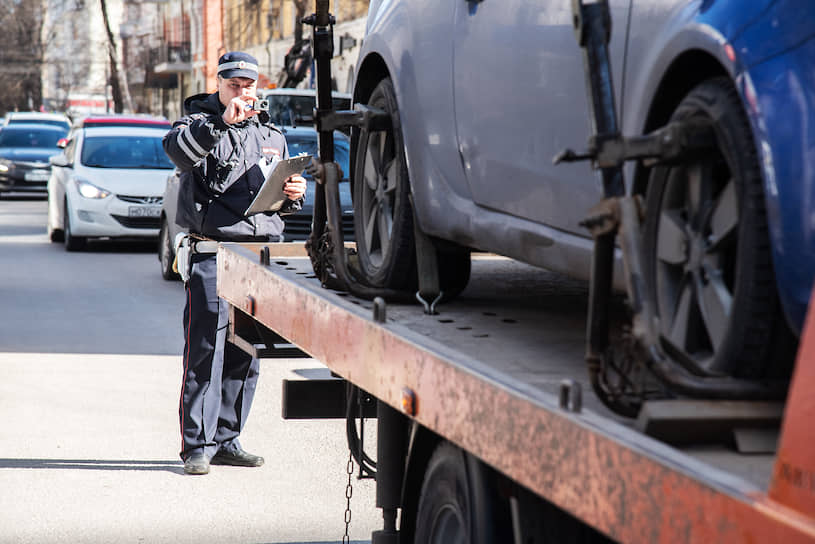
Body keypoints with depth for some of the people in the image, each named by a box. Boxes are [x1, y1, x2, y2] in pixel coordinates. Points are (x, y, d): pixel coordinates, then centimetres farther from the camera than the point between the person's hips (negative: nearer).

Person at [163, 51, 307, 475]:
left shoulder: (271, 135, 21)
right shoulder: (199, 122, 4)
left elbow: (285, 193, 30)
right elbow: (177, 148, -20)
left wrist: (295, 194, 7)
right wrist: (220, 123, -32)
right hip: (211, 249, -5)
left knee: (245, 353, 7)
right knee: (206, 348, -8)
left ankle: (227, 439, 16)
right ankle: (198, 444, -4)